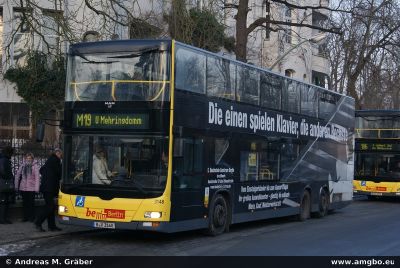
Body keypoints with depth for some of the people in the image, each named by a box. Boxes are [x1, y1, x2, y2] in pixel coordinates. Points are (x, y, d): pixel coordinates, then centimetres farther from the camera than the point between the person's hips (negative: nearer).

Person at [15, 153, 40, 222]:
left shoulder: (35, 166, -4)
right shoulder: (22, 165, 6)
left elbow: (37, 177, -7)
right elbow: (18, 175, 10)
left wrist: (37, 188, -12)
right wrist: (16, 186, 6)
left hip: (31, 188, -3)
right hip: (23, 187, 3)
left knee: (31, 203, 1)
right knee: (25, 203, 8)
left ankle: (32, 217, 9)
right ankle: (25, 217, 16)